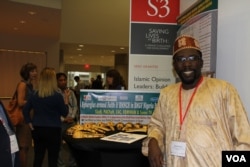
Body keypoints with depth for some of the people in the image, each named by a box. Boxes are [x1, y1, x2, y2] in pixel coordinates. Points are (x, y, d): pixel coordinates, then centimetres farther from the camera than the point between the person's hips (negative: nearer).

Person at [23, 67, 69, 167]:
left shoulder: (34, 95, 2)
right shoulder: (57, 96, -13)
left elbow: (25, 110, 7)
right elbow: (65, 113, -4)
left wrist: (30, 124, 10)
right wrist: (66, 99, 4)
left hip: (37, 129, 5)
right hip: (53, 130, -5)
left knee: (38, 158, 13)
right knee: (52, 159, 5)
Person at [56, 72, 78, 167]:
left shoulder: (71, 92, 11)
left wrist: (72, 117, -3)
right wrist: (63, 119, -13)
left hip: (71, 121, 5)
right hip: (59, 122, -5)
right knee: (59, 144, 4)